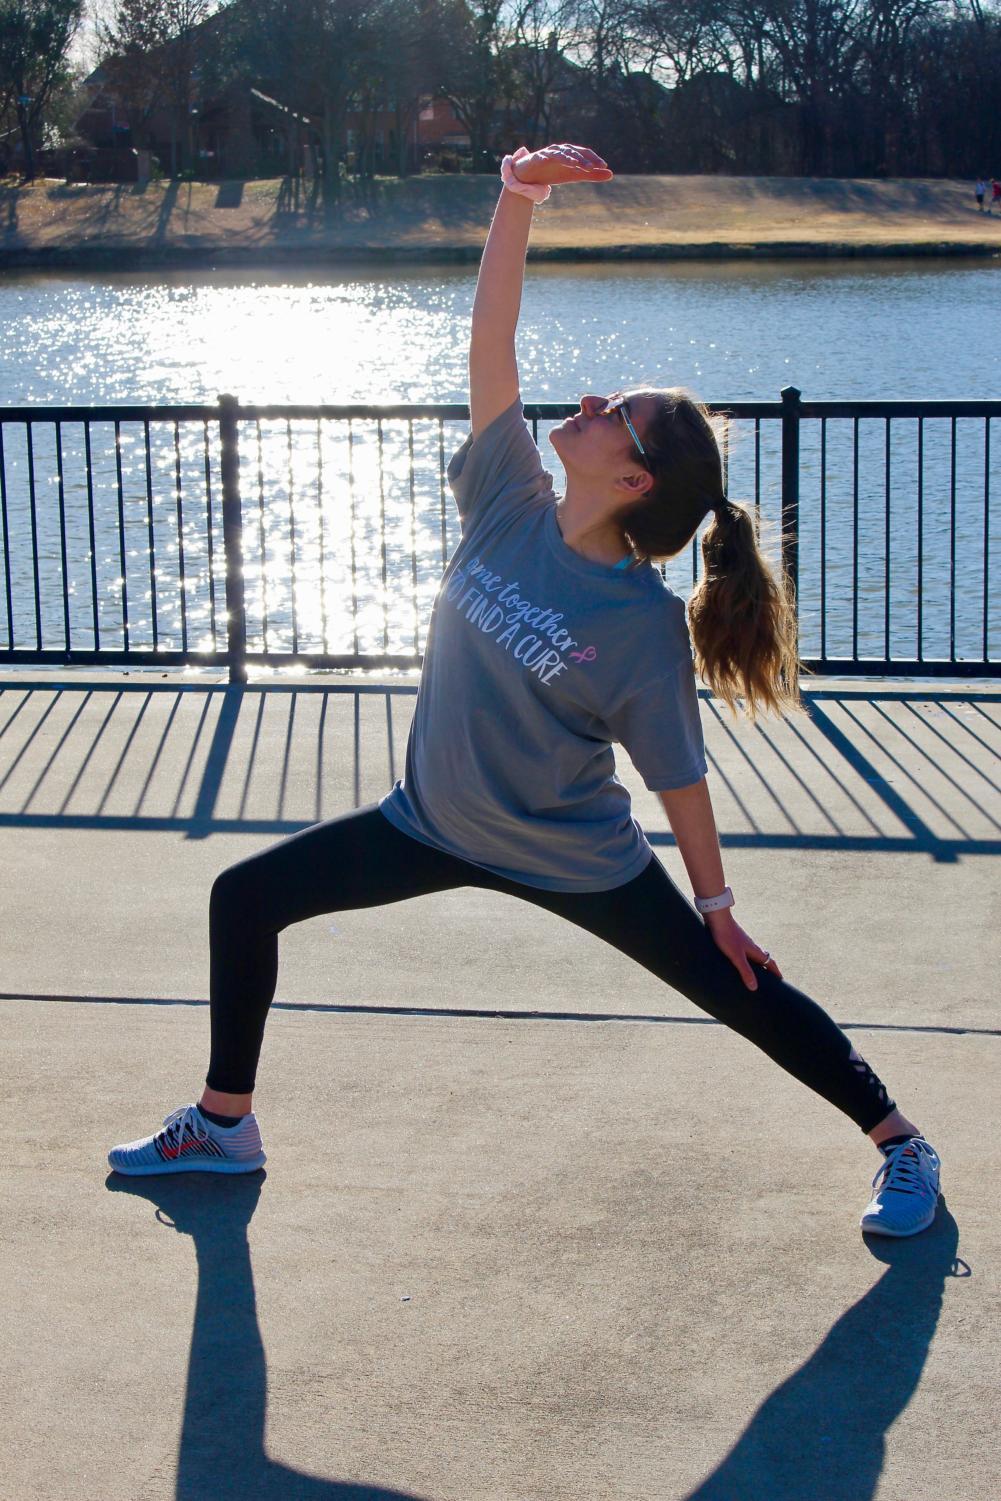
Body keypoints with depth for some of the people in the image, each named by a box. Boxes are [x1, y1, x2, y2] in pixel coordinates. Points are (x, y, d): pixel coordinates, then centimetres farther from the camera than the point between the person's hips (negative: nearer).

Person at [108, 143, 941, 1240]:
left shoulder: (645, 625, -24)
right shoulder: (510, 506, -14)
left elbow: (677, 776, -15)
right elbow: (490, 344, -20)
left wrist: (716, 906, -8)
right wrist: (518, 196, -28)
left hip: (578, 861, -5)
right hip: (436, 825, 5)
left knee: (738, 990, 2)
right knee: (244, 898, 7)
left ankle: (902, 1146, 22)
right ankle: (223, 1124, 23)